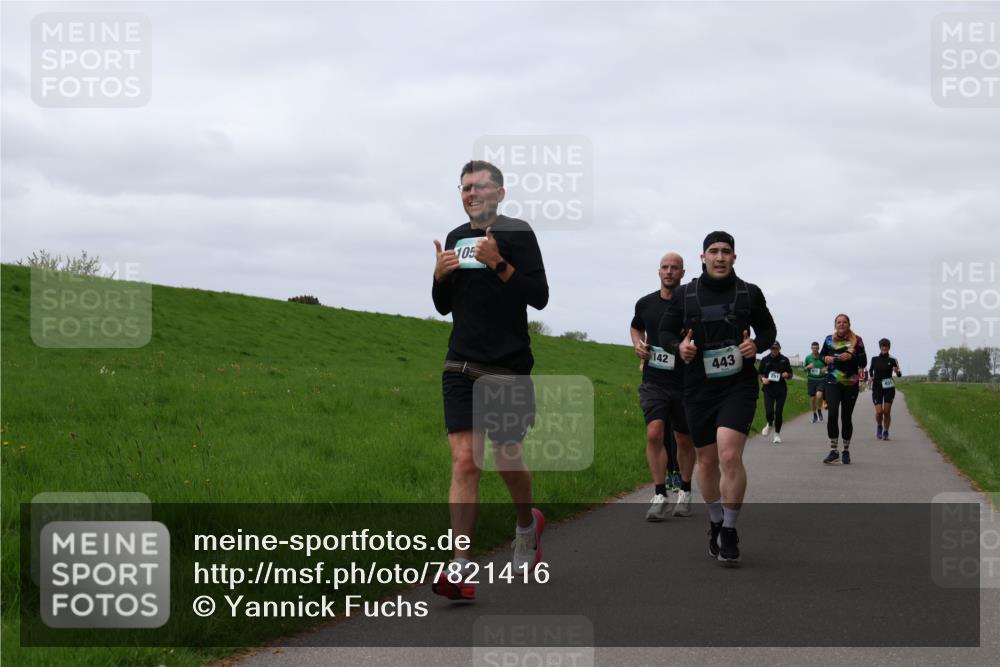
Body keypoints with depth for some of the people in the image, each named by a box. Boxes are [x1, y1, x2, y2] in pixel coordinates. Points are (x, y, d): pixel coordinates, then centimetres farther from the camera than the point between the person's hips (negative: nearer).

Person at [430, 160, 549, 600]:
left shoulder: (516, 233, -4)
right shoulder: (456, 238, 13)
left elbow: (539, 296, -11)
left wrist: (498, 264, -21)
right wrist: (439, 275, 0)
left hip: (508, 368, -4)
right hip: (461, 366, 4)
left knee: (507, 460, 7)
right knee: (464, 461, -7)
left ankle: (528, 525, 39)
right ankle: (460, 571, -13)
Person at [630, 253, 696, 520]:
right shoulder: (645, 304, 4)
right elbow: (635, 327, 25)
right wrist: (638, 345, 5)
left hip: (685, 383, -1)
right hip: (654, 381, 1)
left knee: (684, 440, 11)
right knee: (654, 434, -16)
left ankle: (684, 493, 29)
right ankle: (660, 496, -11)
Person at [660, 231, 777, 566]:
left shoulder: (750, 294, 3)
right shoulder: (684, 295, 4)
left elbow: (768, 329, 14)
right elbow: (665, 331, 11)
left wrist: (757, 344, -8)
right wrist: (679, 346, -10)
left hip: (739, 385, -2)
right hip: (699, 388, 2)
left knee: (730, 455, -19)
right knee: (706, 460, 10)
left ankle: (730, 531, -5)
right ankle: (716, 522, 33)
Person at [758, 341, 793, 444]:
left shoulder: (784, 360, 5)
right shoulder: (765, 360, 6)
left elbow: (790, 374, 11)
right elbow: (760, 374, 13)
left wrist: (786, 375, -12)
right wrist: (763, 379, -9)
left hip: (781, 390, 0)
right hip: (769, 389, 0)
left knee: (779, 412, -2)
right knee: (769, 411, -12)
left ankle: (777, 434, 13)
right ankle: (770, 424, 22)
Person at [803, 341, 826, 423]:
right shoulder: (808, 357, 1)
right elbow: (804, 369, 10)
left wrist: (825, 369, -12)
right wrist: (808, 367, -12)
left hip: (821, 380, -2)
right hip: (811, 379, 2)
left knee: (819, 395, -23)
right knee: (812, 398, 5)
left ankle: (819, 410, 4)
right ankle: (814, 415, 23)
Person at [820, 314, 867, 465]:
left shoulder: (857, 340, 0)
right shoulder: (829, 339, 6)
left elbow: (863, 362, -1)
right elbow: (821, 355, 19)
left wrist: (852, 356, -18)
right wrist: (825, 358, -4)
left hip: (850, 384, 0)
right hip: (833, 383, 1)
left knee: (846, 417, 6)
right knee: (832, 414, -16)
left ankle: (846, 451, 23)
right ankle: (833, 451, -13)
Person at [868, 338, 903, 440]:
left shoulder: (892, 360, 1)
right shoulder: (874, 359, 4)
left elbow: (899, 375, 3)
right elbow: (870, 370, 22)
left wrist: (897, 371, -19)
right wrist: (870, 377, 3)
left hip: (889, 388, 0)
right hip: (877, 387, 0)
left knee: (887, 412, -2)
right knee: (879, 411, -11)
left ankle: (886, 432, 14)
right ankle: (879, 426, 18)